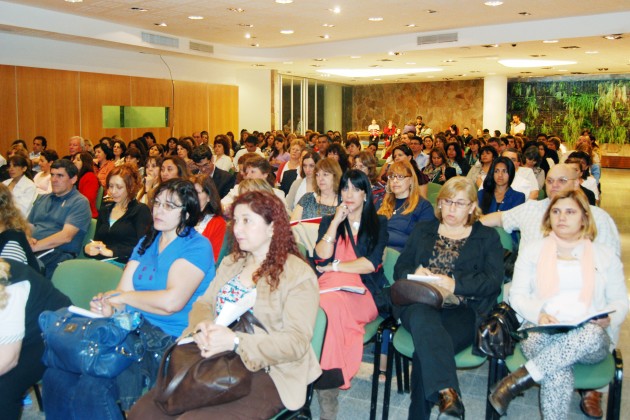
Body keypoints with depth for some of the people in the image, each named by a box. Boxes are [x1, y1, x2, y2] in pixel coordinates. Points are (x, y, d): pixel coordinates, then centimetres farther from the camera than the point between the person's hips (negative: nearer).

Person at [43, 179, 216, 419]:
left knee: (92, 387, -24)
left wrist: (121, 297, -7)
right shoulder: (146, 243, 17)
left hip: (167, 337, -7)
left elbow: (172, 301, -20)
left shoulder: (197, 246, -7)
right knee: (56, 375, -11)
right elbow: (122, 290, 10)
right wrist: (109, 308, -14)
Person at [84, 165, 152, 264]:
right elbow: (97, 240, 19)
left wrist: (111, 252, -16)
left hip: (123, 264, -6)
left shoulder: (141, 210, 2)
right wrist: (88, 248, -4)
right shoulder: (105, 209, 23)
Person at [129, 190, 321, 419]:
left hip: (262, 372, -5)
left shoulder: (299, 275, -8)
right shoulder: (231, 263, 15)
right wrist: (204, 326, -11)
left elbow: (296, 342, -15)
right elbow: (203, 303, 14)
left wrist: (234, 342, -26)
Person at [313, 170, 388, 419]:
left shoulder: (378, 223, 16)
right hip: (329, 286, 2)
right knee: (315, 305, -37)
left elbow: (372, 264, 0)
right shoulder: (329, 221, 22)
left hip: (363, 291, -2)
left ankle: (328, 382, -31)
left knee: (331, 305, -38)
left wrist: (334, 266, -2)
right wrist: (336, 222, 1)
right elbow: (320, 259, 4)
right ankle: (329, 379, -30)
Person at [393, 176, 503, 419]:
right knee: (424, 317, -38)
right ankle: (448, 392, -49)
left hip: (463, 308, -1)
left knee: (426, 347, -33)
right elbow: (400, 268, 18)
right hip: (419, 302, 2)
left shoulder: (487, 237, 18)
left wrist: (456, 284, -14)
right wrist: (414, 274, -6)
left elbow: (493, 280, 3)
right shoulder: (423, 230, 26)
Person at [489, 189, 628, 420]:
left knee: (592, 333, -38)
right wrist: (538, 314, -12)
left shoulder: (605, 255, 18)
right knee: (557, 369, -37)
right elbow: (517, 295, 9)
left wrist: (608, 319, -9)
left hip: (593, 337, 1)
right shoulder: (532, 250, 15)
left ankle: (522, 378, -32)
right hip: (542, 333, -1)